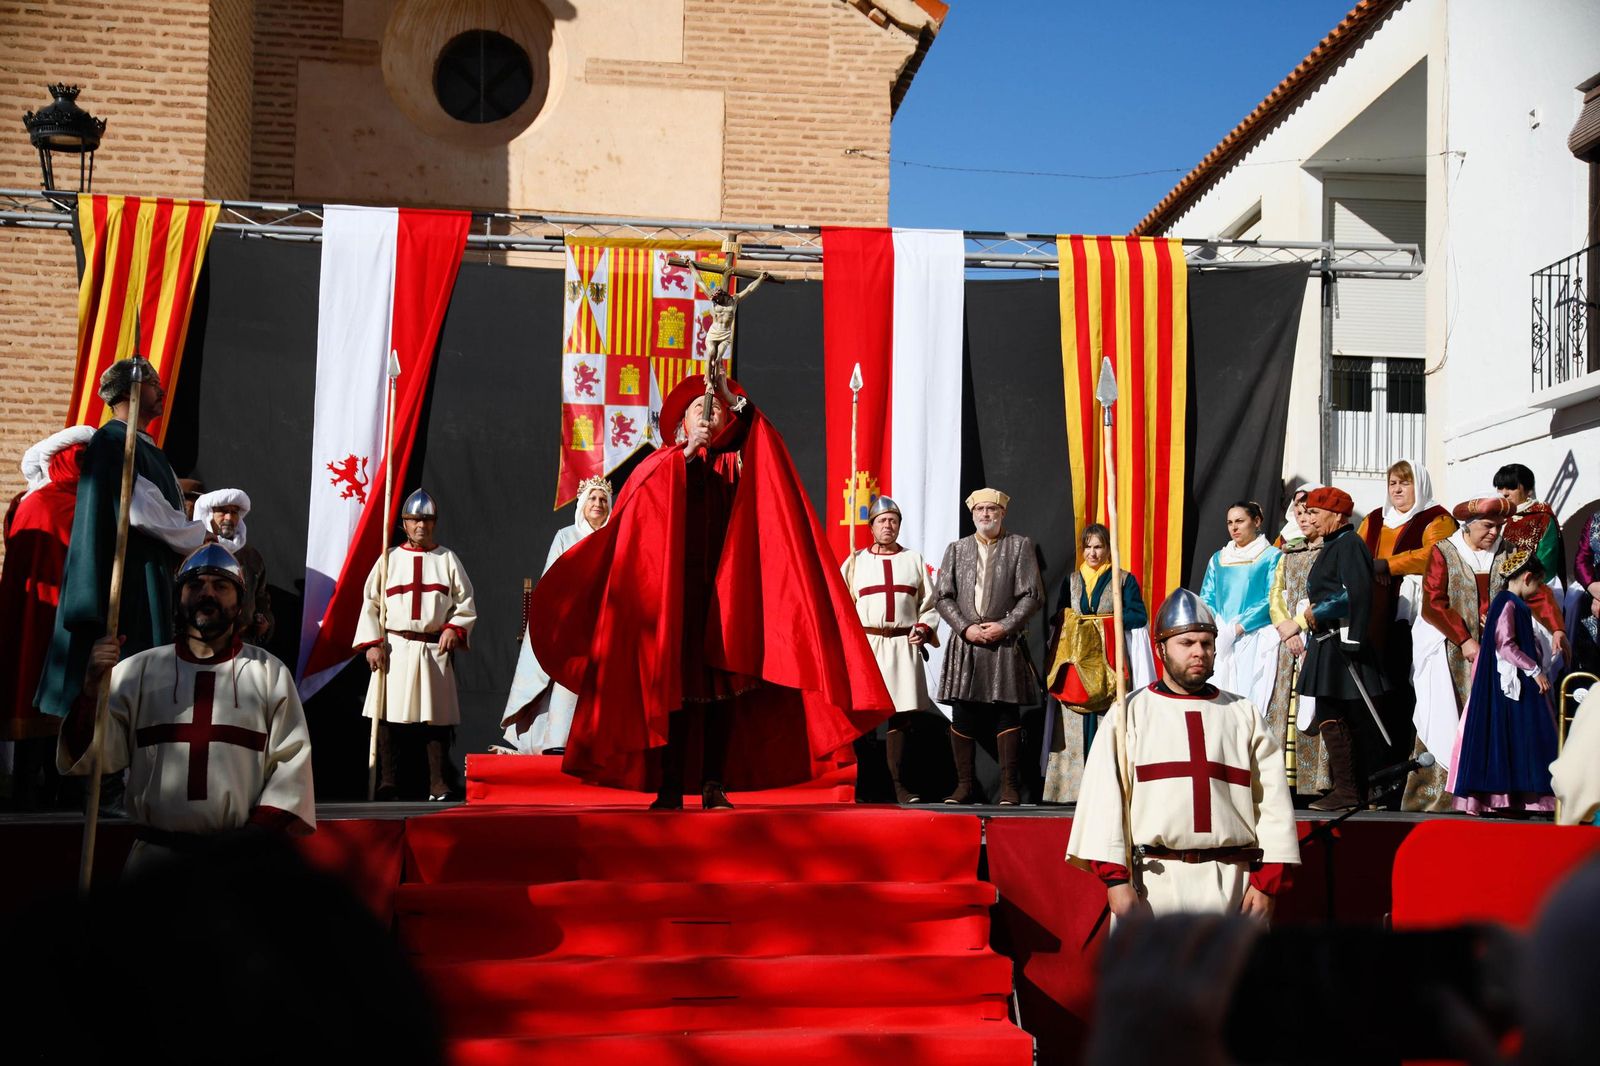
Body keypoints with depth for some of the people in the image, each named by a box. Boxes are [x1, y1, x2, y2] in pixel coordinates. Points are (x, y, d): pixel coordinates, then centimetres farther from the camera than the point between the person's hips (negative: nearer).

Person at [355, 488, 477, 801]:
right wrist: (372, 644, -3)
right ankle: (386, 784, 5)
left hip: (436, 649, 0)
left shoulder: (447, 559, 10)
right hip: (395, 649, 0)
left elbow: (466, 602, 9)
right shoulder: (389, 559, 9)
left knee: (437, 717, -2)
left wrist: (453, 629, -9)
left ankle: (439, 787, 2)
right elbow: (371, 604, 7)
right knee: (388, 717, -3)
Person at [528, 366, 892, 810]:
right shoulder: (665, 463, 12)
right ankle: (670, 785, -5)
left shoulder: (736, 460, 15)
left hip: (728, 587, 2)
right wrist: (688, 451, -17)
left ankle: (715, 784, -2)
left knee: (723, 682, -3)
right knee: (674, 683, -6)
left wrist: (735, 400, -22)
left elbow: (748, 428, -5)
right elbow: (647, 499, -8)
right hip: (676, 586, -1)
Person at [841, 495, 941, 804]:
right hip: (864, 644, 0)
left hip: (903, 646, 1)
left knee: (900, 713, -4)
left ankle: (897, 784, 2)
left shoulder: (914, 560, 15)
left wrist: (923, 628, -3)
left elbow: (929, 605, 15)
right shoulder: (854, 562, 13)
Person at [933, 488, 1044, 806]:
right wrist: (965, 628, -6)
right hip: (965, 642, 2)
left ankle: (1010, 786, 2)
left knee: (1006, 713, -3)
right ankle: (965, 785, 8)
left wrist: (1004, 626, -11)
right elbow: (942, 595, 8)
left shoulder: (1020, 546, 6)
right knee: (962, 715, 1)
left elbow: (1032, 595, 0)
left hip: (1006, 645, -2)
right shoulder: (956, 549, 14)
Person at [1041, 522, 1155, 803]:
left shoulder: (1124, 580, 7)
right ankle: (1074, 787, -3)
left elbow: (1139, 616, -2)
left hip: (1110, 664, -3)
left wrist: (1101, 620, -5)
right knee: (1075, 727, -3)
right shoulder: (1070, 580, 17)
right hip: (1075, 662, 3)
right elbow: (1058, 619, 14)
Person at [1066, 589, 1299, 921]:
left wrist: (1266, 882, -2)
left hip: (1232, 887, 2)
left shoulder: (1245, 715, 14)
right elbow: (1104, 799, -2)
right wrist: (1116, 880, -12)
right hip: (1152, 885, -2)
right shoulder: (1129, 714, 6)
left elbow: (1274, 801, 8)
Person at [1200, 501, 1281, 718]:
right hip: (1219, 641, 4)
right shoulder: (1218, 559, 19)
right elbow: (1206, 599, 14)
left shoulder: (1271, 556, 4)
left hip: (1255, 639, -4)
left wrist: (1239, 627, -13)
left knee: (1251, 696, -13)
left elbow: (1272, 600, -5)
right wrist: (1219, 629, -5)